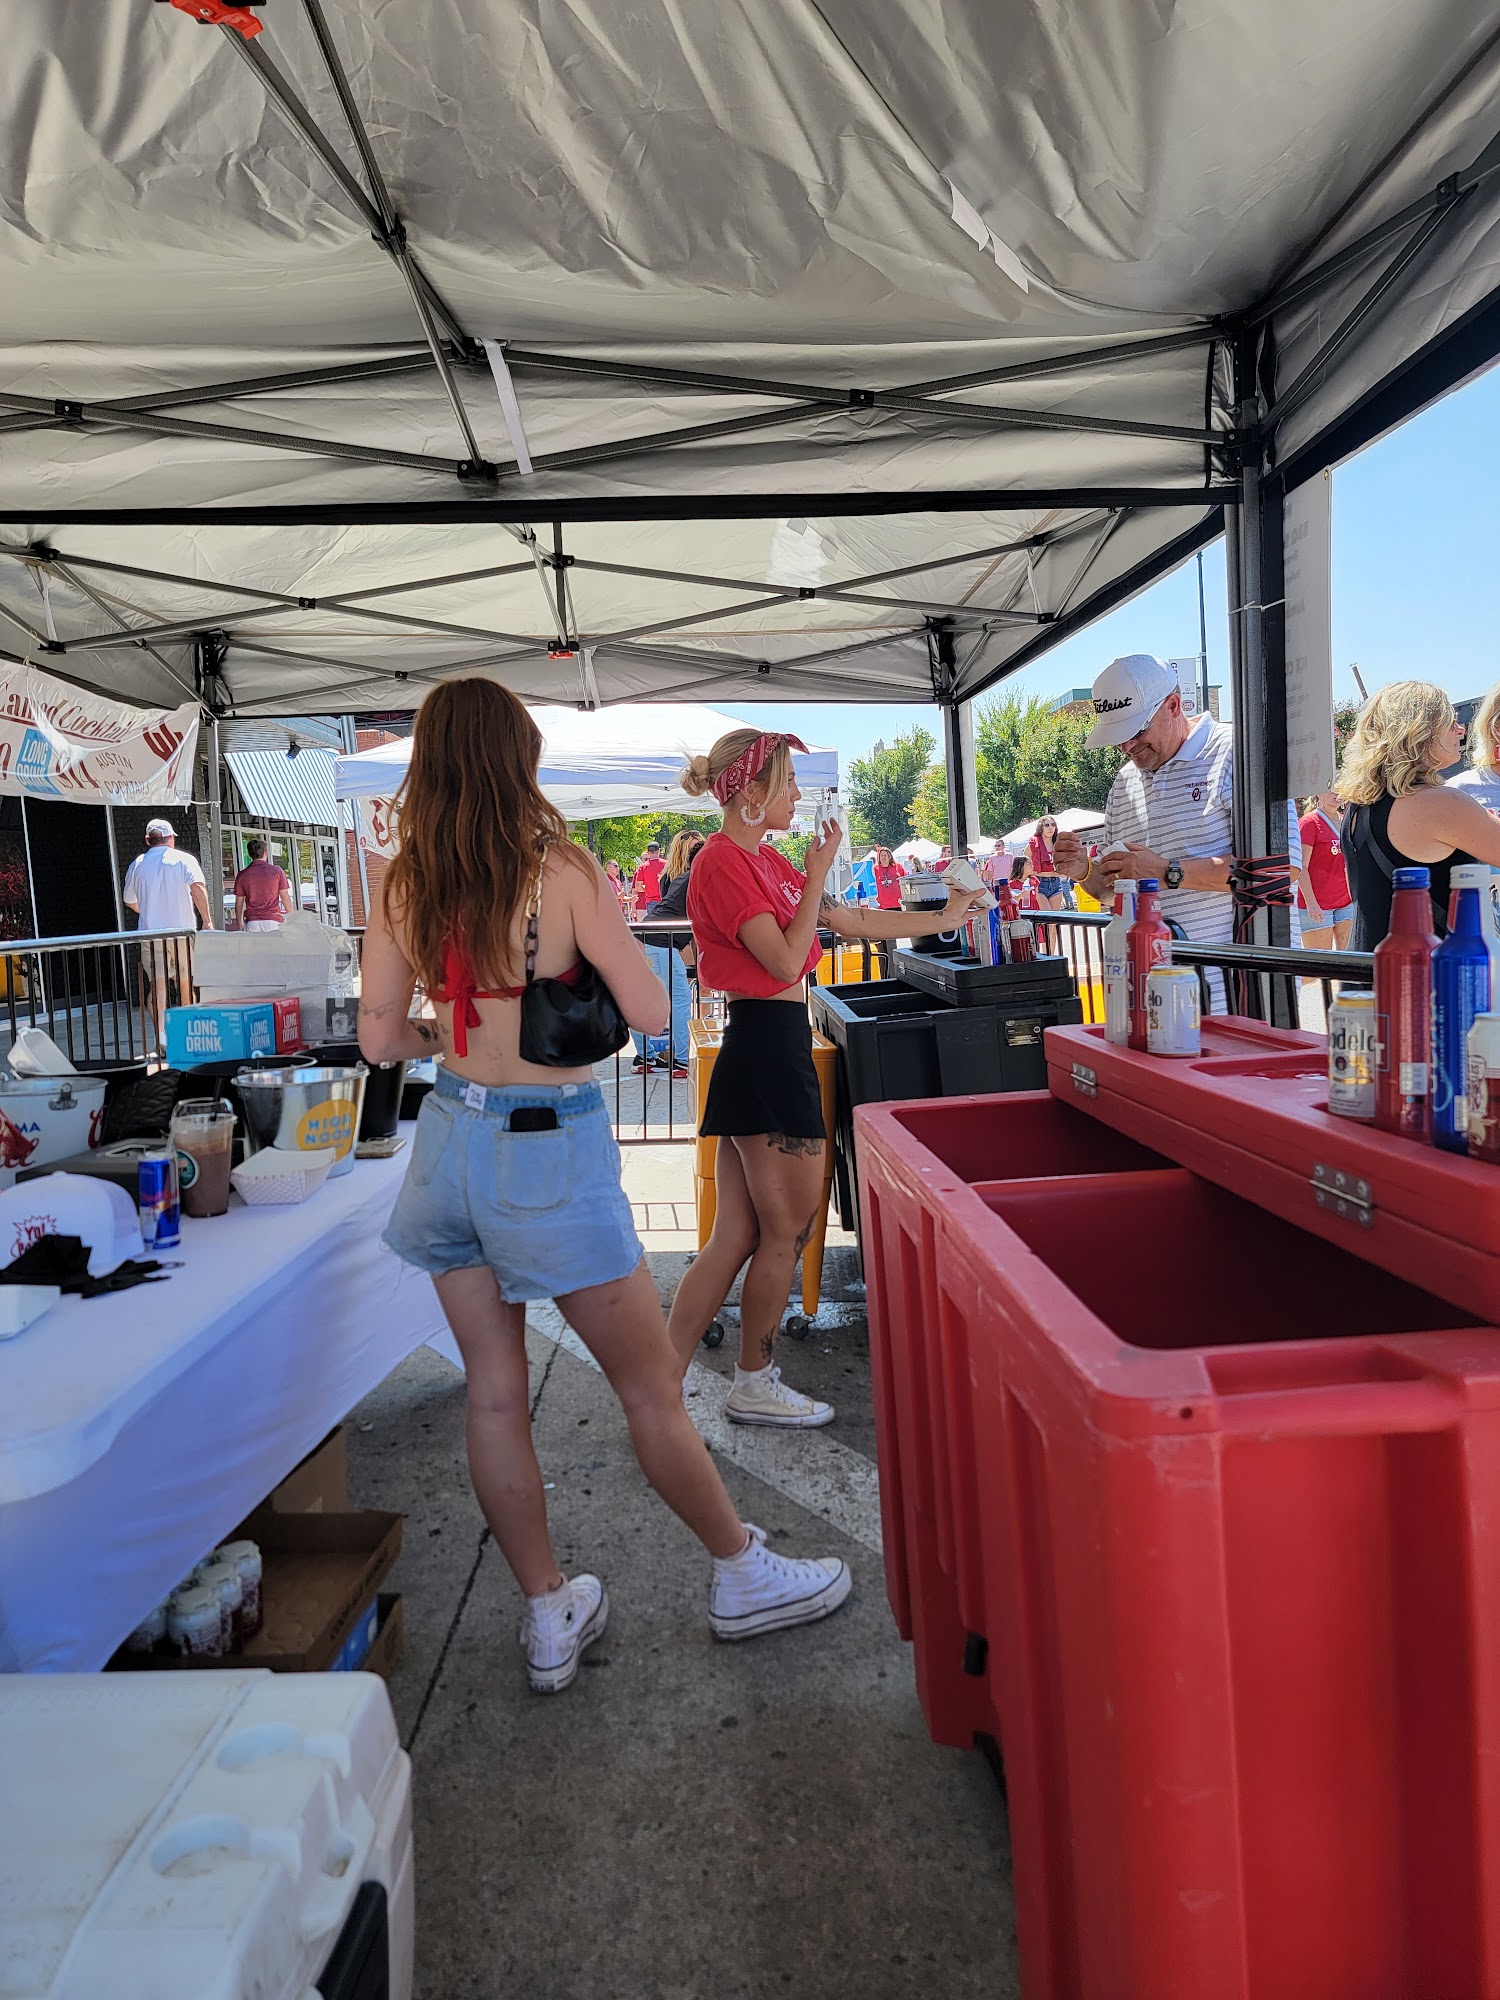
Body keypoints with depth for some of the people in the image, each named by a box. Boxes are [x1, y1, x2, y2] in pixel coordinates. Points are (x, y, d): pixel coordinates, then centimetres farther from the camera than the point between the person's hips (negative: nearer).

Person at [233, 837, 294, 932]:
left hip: (252, 922, 1)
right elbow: (285, 898, 3)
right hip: (273, 921, -1)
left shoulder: (242, 875, 7)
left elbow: (239, 904, 10)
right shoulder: (276, 871, 3)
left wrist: (240, 925, 18)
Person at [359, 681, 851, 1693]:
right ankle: (745, 1577, 28)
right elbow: (651, 1012, -13)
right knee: (652, 1386, 9)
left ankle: (550, 1618, 28)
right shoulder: (564, 870, -14)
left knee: (495, 1395, 13)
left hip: (451, 1141, 6)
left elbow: (381, 1038, 3)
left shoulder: (403, 886, -1)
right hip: (550, 1152, -5)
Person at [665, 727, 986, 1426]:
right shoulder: (724, 862, -13)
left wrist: (941, 919, 23)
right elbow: (786, 960, -19)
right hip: (767, 1045, -10)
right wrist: (818, 871, -11)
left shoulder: (765, 861, 17)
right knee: (789, 1229, 4)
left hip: (763, 1051, 10)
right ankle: (754, 1387, 21)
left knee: (737, 1237, 11)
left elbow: (853, 920, 20)